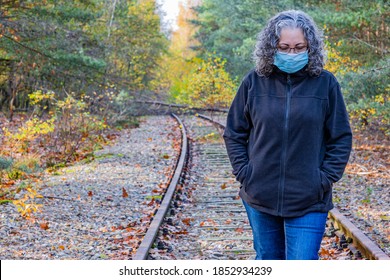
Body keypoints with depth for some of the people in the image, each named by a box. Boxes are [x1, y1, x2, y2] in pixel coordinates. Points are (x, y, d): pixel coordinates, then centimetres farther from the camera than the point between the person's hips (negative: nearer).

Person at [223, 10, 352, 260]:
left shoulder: (325, 84, -3)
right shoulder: (254, 82, 0)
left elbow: (341, 139, 2)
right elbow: (234, 134, 7)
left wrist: (325, 180, -6)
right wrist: (244, 173, -2)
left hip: (309, 202, -2)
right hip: (260, 199, 2)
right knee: (267, 261, 17)